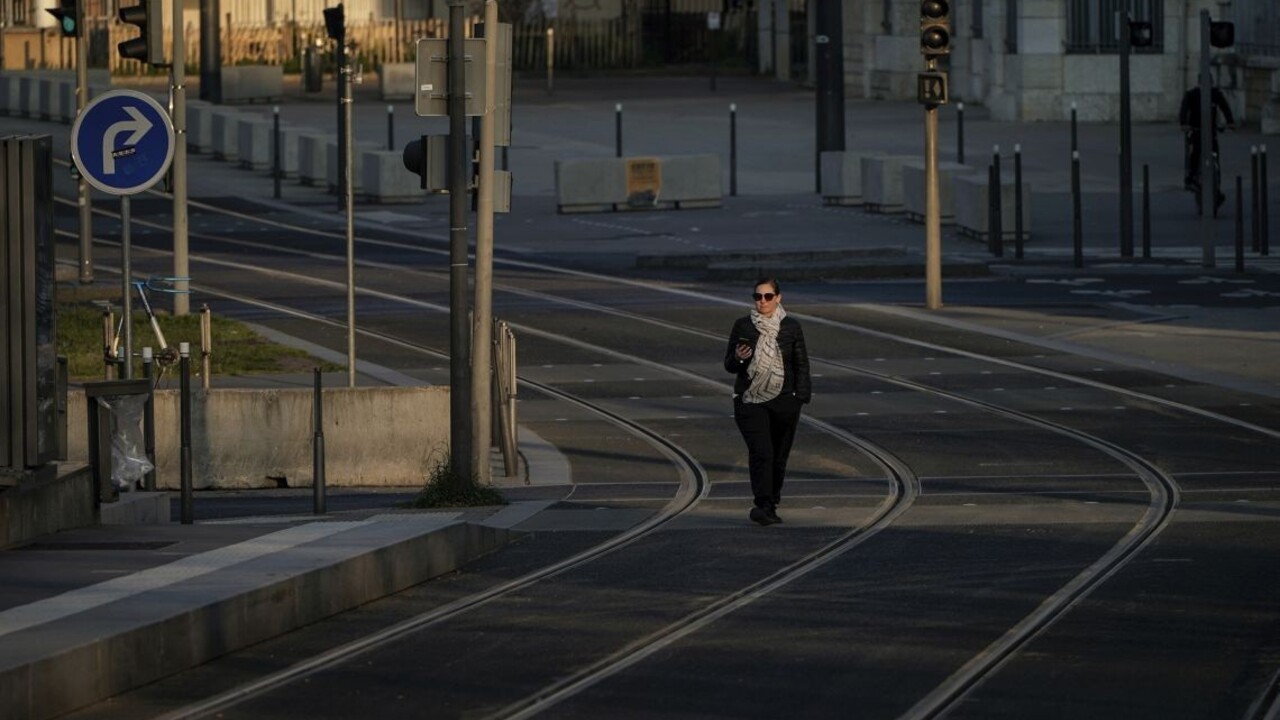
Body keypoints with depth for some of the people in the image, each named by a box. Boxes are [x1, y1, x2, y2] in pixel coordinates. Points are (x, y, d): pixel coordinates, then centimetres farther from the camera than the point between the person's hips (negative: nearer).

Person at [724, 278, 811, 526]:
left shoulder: (791, 327, 5)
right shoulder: (743, 326, 3)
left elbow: (801, 364, 8)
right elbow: (729, 365, 8)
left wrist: (801, 397, 0)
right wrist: (738, 358, -16)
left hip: (783, 401, 2)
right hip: (750, 400, -2)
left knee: (779, 455, 7)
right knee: (761, 452, -15)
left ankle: (770, 504, 22)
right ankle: (763, 504, -21)